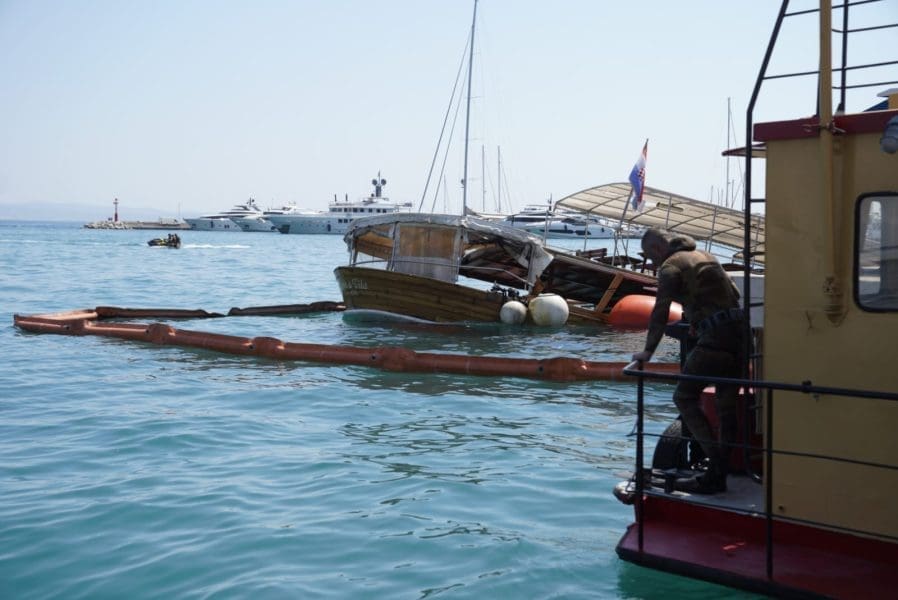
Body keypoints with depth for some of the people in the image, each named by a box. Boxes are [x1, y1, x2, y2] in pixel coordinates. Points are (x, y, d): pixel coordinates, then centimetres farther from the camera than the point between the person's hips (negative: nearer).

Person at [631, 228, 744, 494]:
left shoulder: (670, 266, 0)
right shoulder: (706, 257, 24)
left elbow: (660, 312, -9)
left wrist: (648, 351, -6)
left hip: (714, 337, -8)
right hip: (739, 330, 8)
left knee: (685, 397, -3)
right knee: (727, 404, 11)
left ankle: (715, 468, -11)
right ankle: (721, 472, 13)